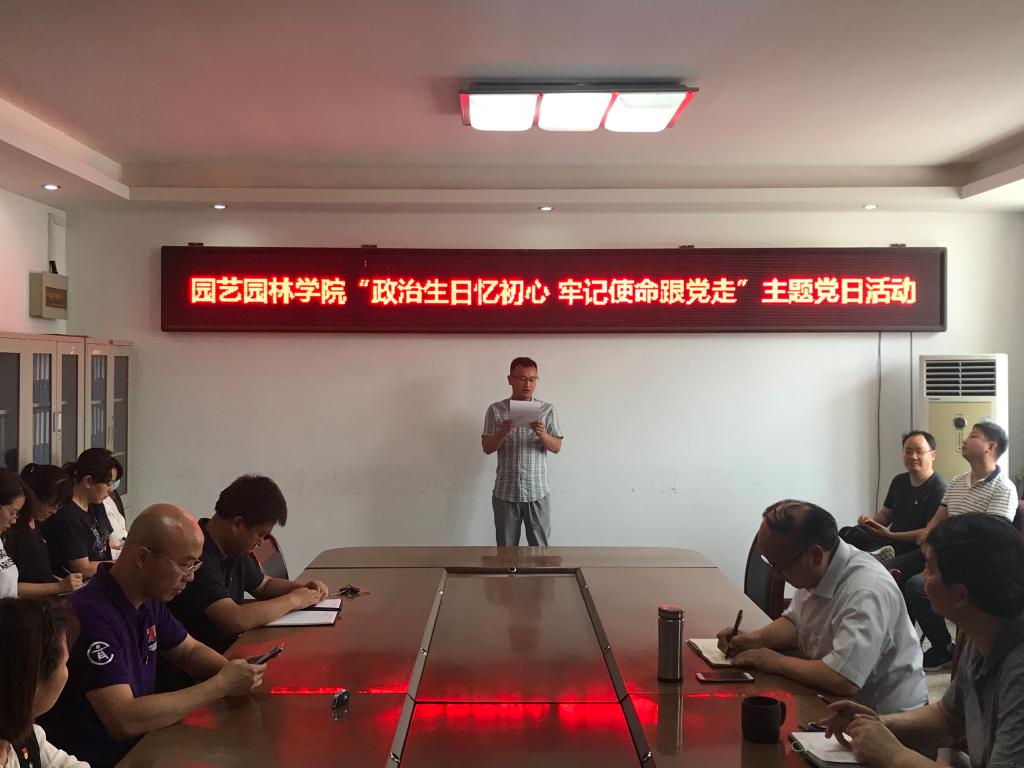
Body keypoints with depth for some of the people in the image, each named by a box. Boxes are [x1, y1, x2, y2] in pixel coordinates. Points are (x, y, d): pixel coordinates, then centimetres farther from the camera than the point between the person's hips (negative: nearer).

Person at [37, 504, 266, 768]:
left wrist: (233, 673, -7)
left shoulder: (149, 599, 0)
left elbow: (190, 650, 14)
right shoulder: (92, 615, -25)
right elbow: (125, 721, -31)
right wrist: (221, 685, -24)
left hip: (138, 745, 7)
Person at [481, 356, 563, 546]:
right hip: (505, 492, 0)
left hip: (537, 492, 0)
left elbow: (557, 447, -1)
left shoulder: (547, 409, 2)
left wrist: (542, 434, -21)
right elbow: (487, 448, -1)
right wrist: (503, 432, -20)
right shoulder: (495, 410, 1)